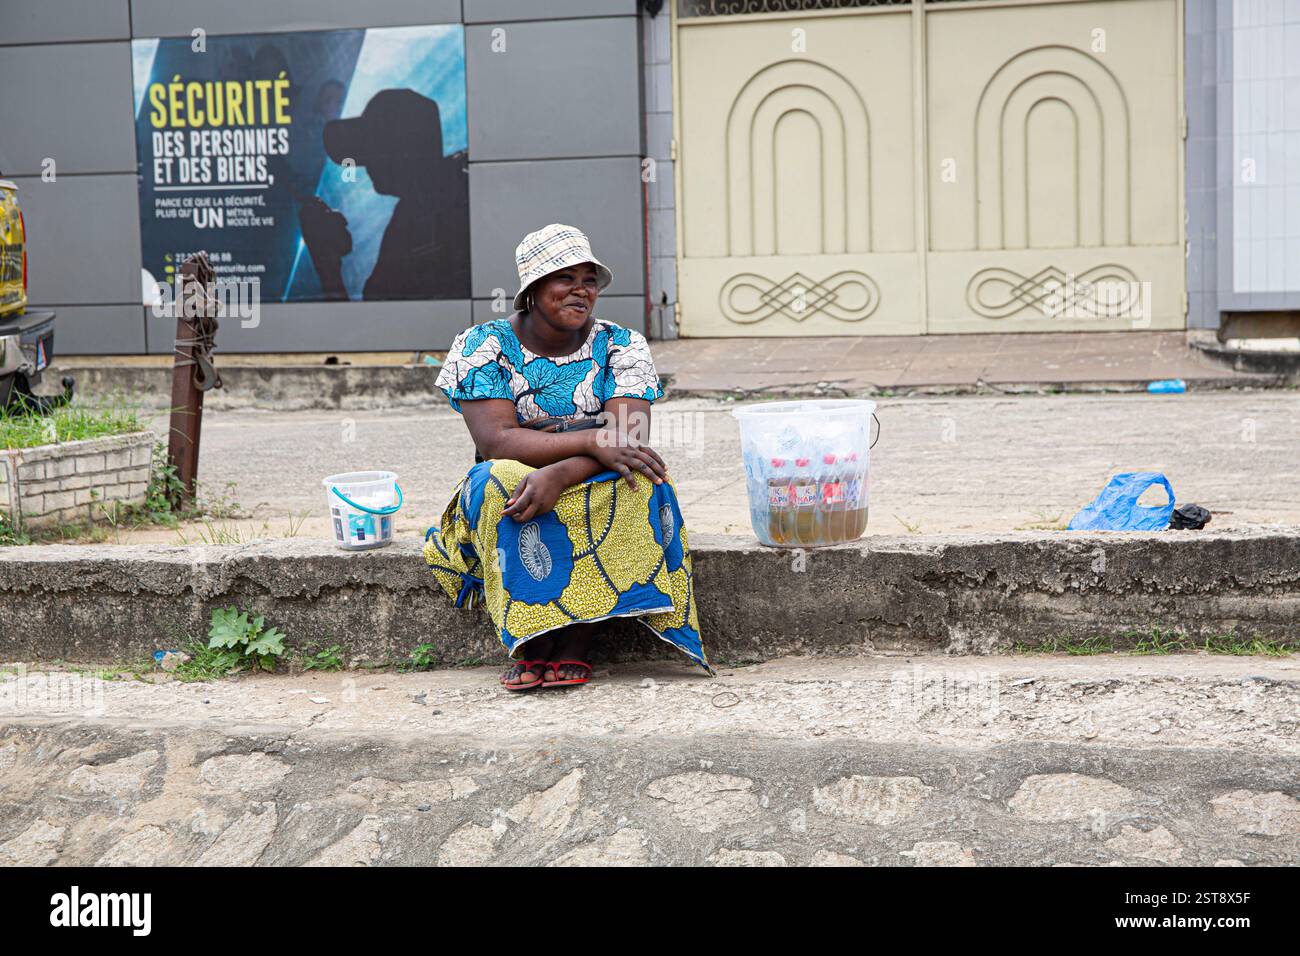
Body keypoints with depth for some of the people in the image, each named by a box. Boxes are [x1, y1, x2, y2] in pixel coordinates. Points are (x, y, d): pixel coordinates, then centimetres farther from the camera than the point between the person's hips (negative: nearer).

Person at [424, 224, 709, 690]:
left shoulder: (621, 346, -2)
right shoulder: (482, 346, -5)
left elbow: (628, 437, -17)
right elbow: (495, 441, -18)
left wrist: (559, 474, -36)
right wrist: (592, 441, -29)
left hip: (599, 494, 1)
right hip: (514, 485, -1)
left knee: (633, 481, -32)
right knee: (499, 480, -34)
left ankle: (577, 646, -30)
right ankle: (530, 644, -31)